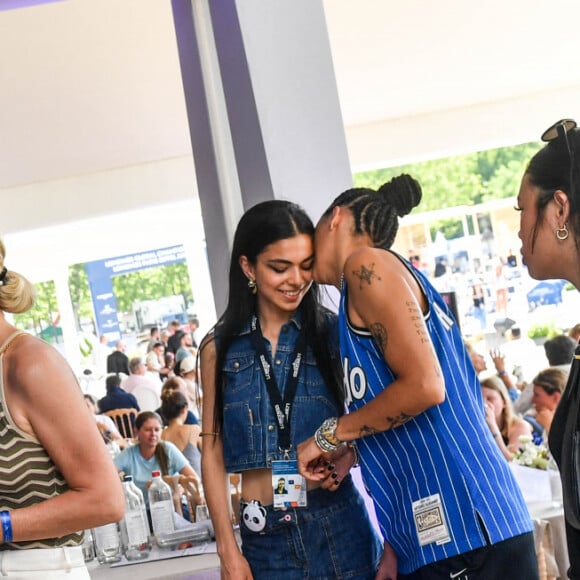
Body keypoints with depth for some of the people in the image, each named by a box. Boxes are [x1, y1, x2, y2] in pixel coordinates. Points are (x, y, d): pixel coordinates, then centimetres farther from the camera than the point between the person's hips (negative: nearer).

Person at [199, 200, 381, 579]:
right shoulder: (220, 349, 3)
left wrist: (347, 454, -14)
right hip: (265, 535, 1)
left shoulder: (334, 332, 1)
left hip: (341, 524, -1)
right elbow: (213, 451, 4)